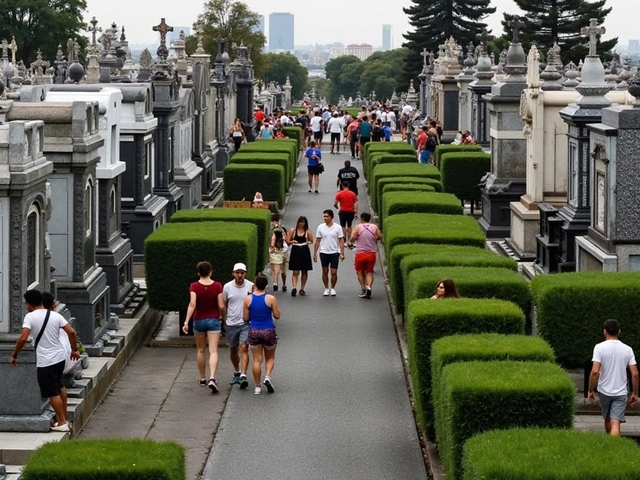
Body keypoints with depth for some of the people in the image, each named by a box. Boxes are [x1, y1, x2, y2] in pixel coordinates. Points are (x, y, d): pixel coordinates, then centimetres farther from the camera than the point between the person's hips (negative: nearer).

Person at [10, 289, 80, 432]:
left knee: (53, 393, 4)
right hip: (60, 356, 6)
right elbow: (71, 332, -2)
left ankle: (62, 423, 9)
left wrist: (14, 355, -11)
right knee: (60, 386, 25)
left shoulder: (30, 317, -13)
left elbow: (23, 338, -23)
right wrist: (74, 350, 11)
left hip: (45, 361, -6)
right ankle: (63, 417, 36)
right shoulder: (55, 315, 1)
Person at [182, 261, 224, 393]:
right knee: (213, 351, -5)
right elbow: (221, 306, -7)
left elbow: (192, 304, -19)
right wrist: (222, 315, 14)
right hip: (213, 320, -1)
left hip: (199, 320, 1)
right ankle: (212, 378, -23)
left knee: (201, 350, 17)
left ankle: (202, 379, 25)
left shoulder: (194, 286, -9)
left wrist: (186, 321, -21)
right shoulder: (217, 286, -7)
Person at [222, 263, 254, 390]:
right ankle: (237, 373, 34)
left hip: (246, 323, -3)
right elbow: (223, 304, 10)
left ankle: (243, 376, -20)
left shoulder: (251, 286, -5)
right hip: (232, 323, 3)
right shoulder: (227, 287, -1)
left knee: (244, 348, -15)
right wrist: (224, 319, 6)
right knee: (233, 350, 13)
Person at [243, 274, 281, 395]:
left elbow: (246, 318, 1)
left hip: (254, 332, 1)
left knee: (257, 360, 7)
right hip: (268, 331, -1)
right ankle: (268, 376, -8)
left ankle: (257, 387, 7)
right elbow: (277, 316, -3)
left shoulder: (248, 299, -4)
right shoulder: (271, 299, -10)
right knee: (270, 358, 17)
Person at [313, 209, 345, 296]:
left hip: (334, 253, -2)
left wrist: (342, 253, -9)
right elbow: (317, 241, 6)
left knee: (334, 272, -3)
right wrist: (315, 253, 4)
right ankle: (326, 288, 18)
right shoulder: (320, 227, 0)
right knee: (325, 272, 7)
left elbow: (341, 241, -2)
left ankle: (333, 288, 14)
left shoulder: (337, 227, -4)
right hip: (324, 253, 2)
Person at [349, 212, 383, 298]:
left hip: (360, 254, -2)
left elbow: (352, 238, -16)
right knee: (369, 272, 9)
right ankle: (369, 286, -14)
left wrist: (351, 242, 5)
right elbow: (380, 236, 1)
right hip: (371, 253, 2)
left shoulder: (357, 227, -7)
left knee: (360, 272, 14)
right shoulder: (374, 227, 1)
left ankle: (363, 288, 6)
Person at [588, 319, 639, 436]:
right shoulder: (627, 349, -2)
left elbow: (595, 371, -18)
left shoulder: (600, 347, -10)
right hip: (621, 393, 0)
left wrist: (590, 390, -7)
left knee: (607, 420, 21)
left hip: (604, 391, 0)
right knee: (615, 423, -6)